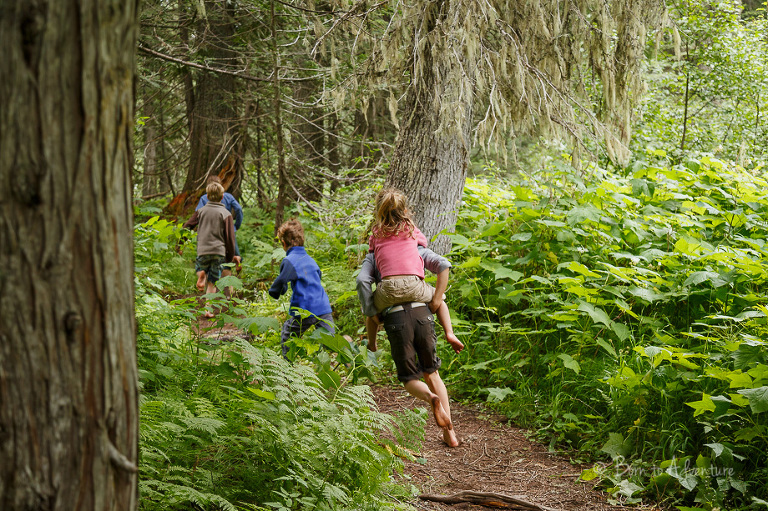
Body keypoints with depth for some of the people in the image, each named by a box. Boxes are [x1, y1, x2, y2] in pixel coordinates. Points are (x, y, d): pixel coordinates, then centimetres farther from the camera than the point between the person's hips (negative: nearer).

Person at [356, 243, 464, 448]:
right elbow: (443, 266, 3)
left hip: (394, 318, -1)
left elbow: (363, 281, 0)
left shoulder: (373, 256, 20)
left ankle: (431, 398, -25)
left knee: (411, 380, 12)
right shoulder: (418, 249, 22)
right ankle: (449, 433, 7)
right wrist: (435, 303, 3)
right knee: (431, 373, 19)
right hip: (421, 314, 2)